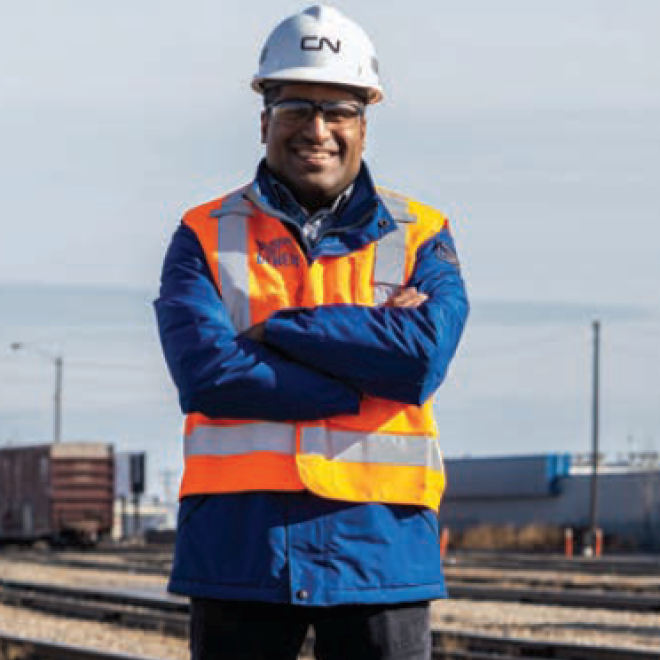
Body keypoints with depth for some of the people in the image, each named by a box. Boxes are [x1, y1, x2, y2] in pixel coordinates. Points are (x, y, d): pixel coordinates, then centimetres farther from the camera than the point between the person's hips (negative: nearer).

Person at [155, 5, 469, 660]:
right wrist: (365, 380, -12)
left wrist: (272, 328, -8)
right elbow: (206, 372, -10)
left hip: (381, 550, 0)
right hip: (239, 549, 0)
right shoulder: (206, 238, 7)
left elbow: (424, 355, -11)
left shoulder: (421, 238, 9)